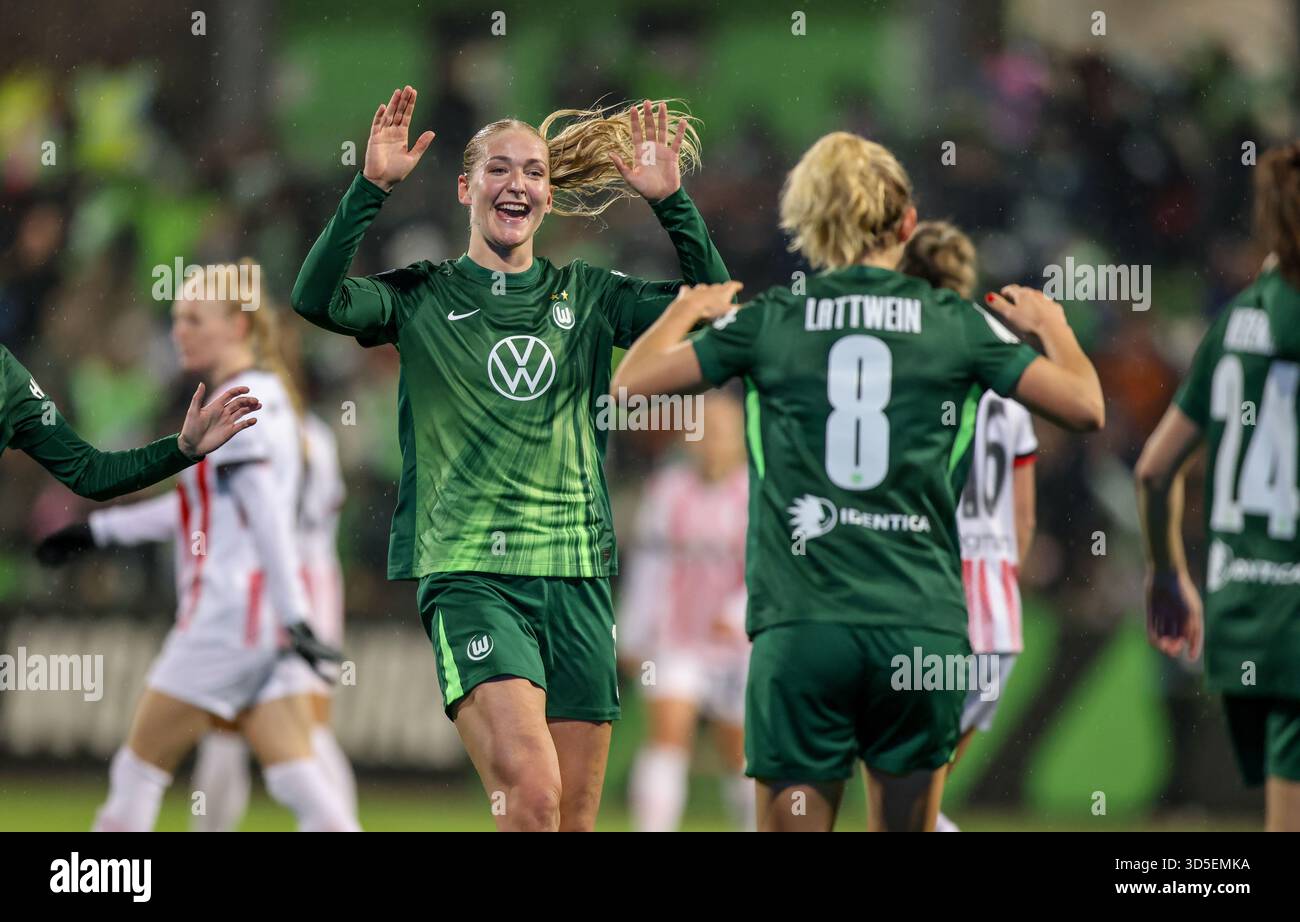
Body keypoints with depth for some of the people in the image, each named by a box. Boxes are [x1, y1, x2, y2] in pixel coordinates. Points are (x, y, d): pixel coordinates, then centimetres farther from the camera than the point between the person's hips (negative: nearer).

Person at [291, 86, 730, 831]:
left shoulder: (585, 296, 14)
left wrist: (671, 202, -5)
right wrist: (373, 187, -20)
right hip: (470, 573, -4)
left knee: (576, 818, 5)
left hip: (577, 574, 4)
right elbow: (317, 298, -12)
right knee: (532, 791, -24)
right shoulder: (423, 296, 6)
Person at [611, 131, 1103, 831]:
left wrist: (686, 310, 29)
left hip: (801, 626, -1)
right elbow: (1084, 407, 8)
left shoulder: (768, 322, 5)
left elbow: (631, 383, 10)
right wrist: (1052, 326, 28)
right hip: (924, 628, 1)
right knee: (904, 831, 15)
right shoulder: (958, 325, 6)